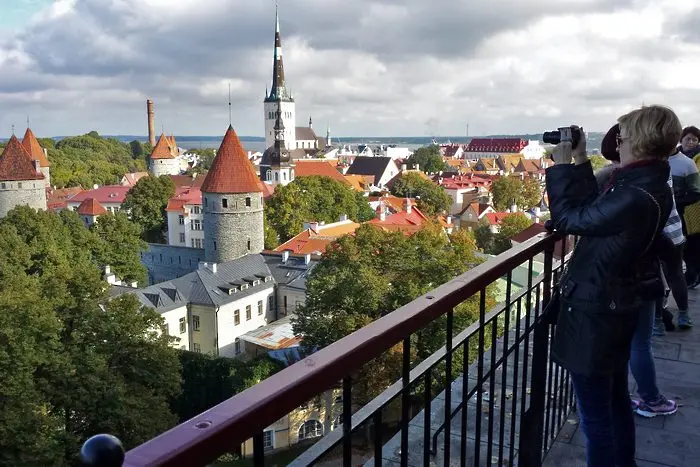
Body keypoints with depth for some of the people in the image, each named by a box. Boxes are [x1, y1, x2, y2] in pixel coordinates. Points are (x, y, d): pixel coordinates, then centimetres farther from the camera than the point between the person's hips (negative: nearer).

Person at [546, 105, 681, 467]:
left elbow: (568, 219, -19)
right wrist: (580, 163, 9)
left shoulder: (636, 196, -27)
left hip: (594, 313, -10)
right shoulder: (650, 185, 4)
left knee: (595, 414, 5)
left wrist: (562, 167, -7)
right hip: (617, 307, 10)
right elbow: (595, 210, 11)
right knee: (616, 400, 26)